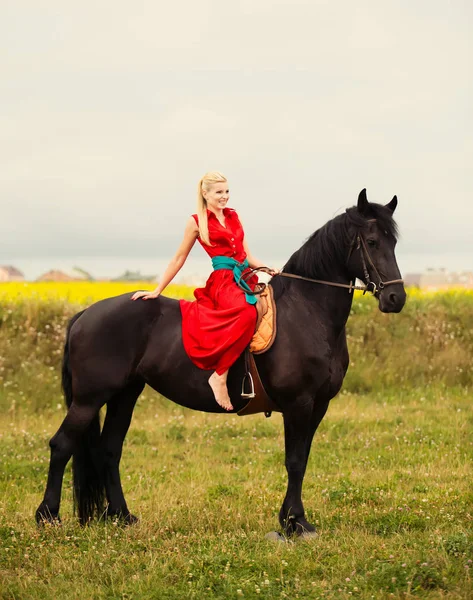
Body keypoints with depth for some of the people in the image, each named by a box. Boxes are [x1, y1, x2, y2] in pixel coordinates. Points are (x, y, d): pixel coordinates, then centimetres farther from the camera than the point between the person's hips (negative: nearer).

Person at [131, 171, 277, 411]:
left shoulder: (233, 216, 18)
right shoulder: (196, 222, 3)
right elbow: (178, 259, 8)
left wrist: (268, 269, 1)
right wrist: (157, 291, 7)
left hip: (246, 278, 8)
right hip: (223, 281, -7)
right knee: (247, 313, -37)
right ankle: (219, 376, -33)